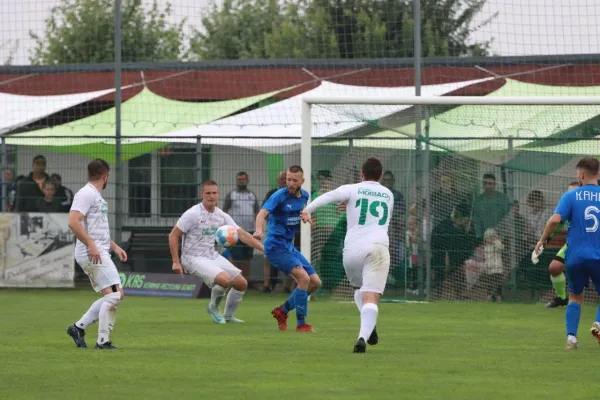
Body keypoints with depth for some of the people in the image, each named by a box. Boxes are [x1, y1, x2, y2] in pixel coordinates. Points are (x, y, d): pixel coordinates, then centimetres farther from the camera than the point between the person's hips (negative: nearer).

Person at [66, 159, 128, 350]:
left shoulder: (97, 196, 20)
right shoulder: (86, 194, -11)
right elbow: (73, 222, -23)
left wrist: (114, 246, 24)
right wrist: (91, 244, -24)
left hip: (99, 253, 10)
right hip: (92, 253, -10)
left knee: (110, 298, 12)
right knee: (115, 294, -12)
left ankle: (79, 327, 14)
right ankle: (103, 340, -10)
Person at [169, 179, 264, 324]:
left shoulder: (222, 216, 4)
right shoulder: (193, 214, -14)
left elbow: (242, 234, 4)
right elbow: (173, 236, -10)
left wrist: (264, 248, -5)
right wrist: (176, 262, -15)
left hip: (213, 256, 7)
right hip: (194, 258, -7)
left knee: (242, 283, 0)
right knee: (224, 279, -29)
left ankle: (228, 316, 20)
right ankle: (213, 307, 0)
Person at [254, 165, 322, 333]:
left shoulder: (304, 196, 6)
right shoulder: (280, 196, -16)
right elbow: (263, 212, -32)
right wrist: (259, 229, -53)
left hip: (289, 246, 8)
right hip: (276, 247, -8)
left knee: (315, 282, 7)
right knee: (304, 278, -22)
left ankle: (282, 310, 22)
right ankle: (301, 324, -15)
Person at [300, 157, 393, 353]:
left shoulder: (352, 190, 8)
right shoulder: (388, 195, 19)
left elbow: (329, 196, -10)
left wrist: (308, 209, -19)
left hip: (352, 249, 0)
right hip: (378, 247, 0)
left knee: (359, 289, 28)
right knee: (371, 297, -10)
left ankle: (369, 326, 9)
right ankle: (363, 336, -32)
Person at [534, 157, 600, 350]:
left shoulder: (571, 196, -3)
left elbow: (555, 219, -14)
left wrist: (542, 240, 0)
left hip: (575, 256, 0)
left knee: (575, 297, 18)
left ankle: (571, 337, 4)